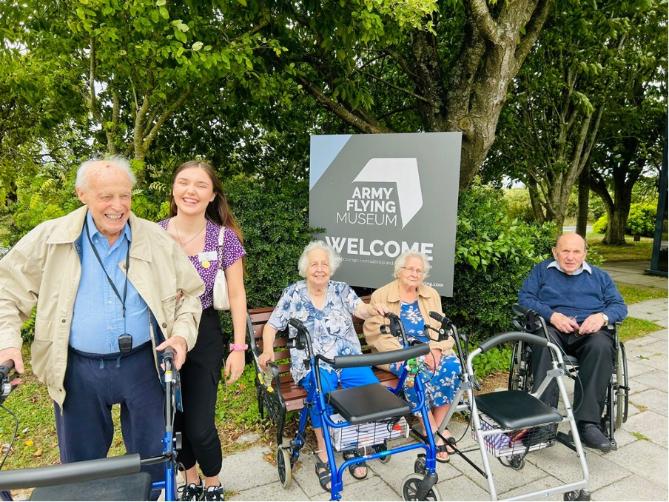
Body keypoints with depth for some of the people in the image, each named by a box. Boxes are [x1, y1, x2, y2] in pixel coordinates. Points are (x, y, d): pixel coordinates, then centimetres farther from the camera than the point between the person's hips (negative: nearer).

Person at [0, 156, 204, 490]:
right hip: (77, 370, 0)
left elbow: (188, 293, 5)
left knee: (153, 460, 14)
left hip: (143, 365, 0)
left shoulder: (157, 240, -2)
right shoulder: (50, 238, -3)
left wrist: (182, 335, -10)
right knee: (80, 466, 18)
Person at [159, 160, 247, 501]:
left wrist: (238, 348, -6)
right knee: (173, 420, 14)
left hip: (204, 336, -2)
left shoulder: (224, 237, -9)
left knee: (199, 426, -1)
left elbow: (236, 295, -4)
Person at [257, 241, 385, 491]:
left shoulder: (341, 289, 10)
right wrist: (267, 350, -14)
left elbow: (361, 310, -3)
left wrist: (373, 309, -27)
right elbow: (272, 326, 4)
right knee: (322, 391, -34)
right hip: (313, 364, -2)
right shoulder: (293, 293, 5)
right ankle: (323, 453, -14)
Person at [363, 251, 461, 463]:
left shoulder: (431, 294, 15)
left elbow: (442, 328, 8)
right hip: (398, 352, -4)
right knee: (415, 371, -34)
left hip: (430, 349, 4)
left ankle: (439, 424, -8)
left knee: (453, 366, -25)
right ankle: (433, 431, -18)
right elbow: (374, 332, -7)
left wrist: (436, 349, -13)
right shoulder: (381, 296, 1)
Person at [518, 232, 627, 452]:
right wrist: (552, 315, -11)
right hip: (552, 328, -1)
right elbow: (525, 298, 6)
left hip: (589, 331, 2)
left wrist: (603, 316, -9)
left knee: (601, 346, -35)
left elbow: (619, 305, 16)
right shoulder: (542, 271, 20)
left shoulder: (599, 276, 26)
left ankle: (587, 422, -34)